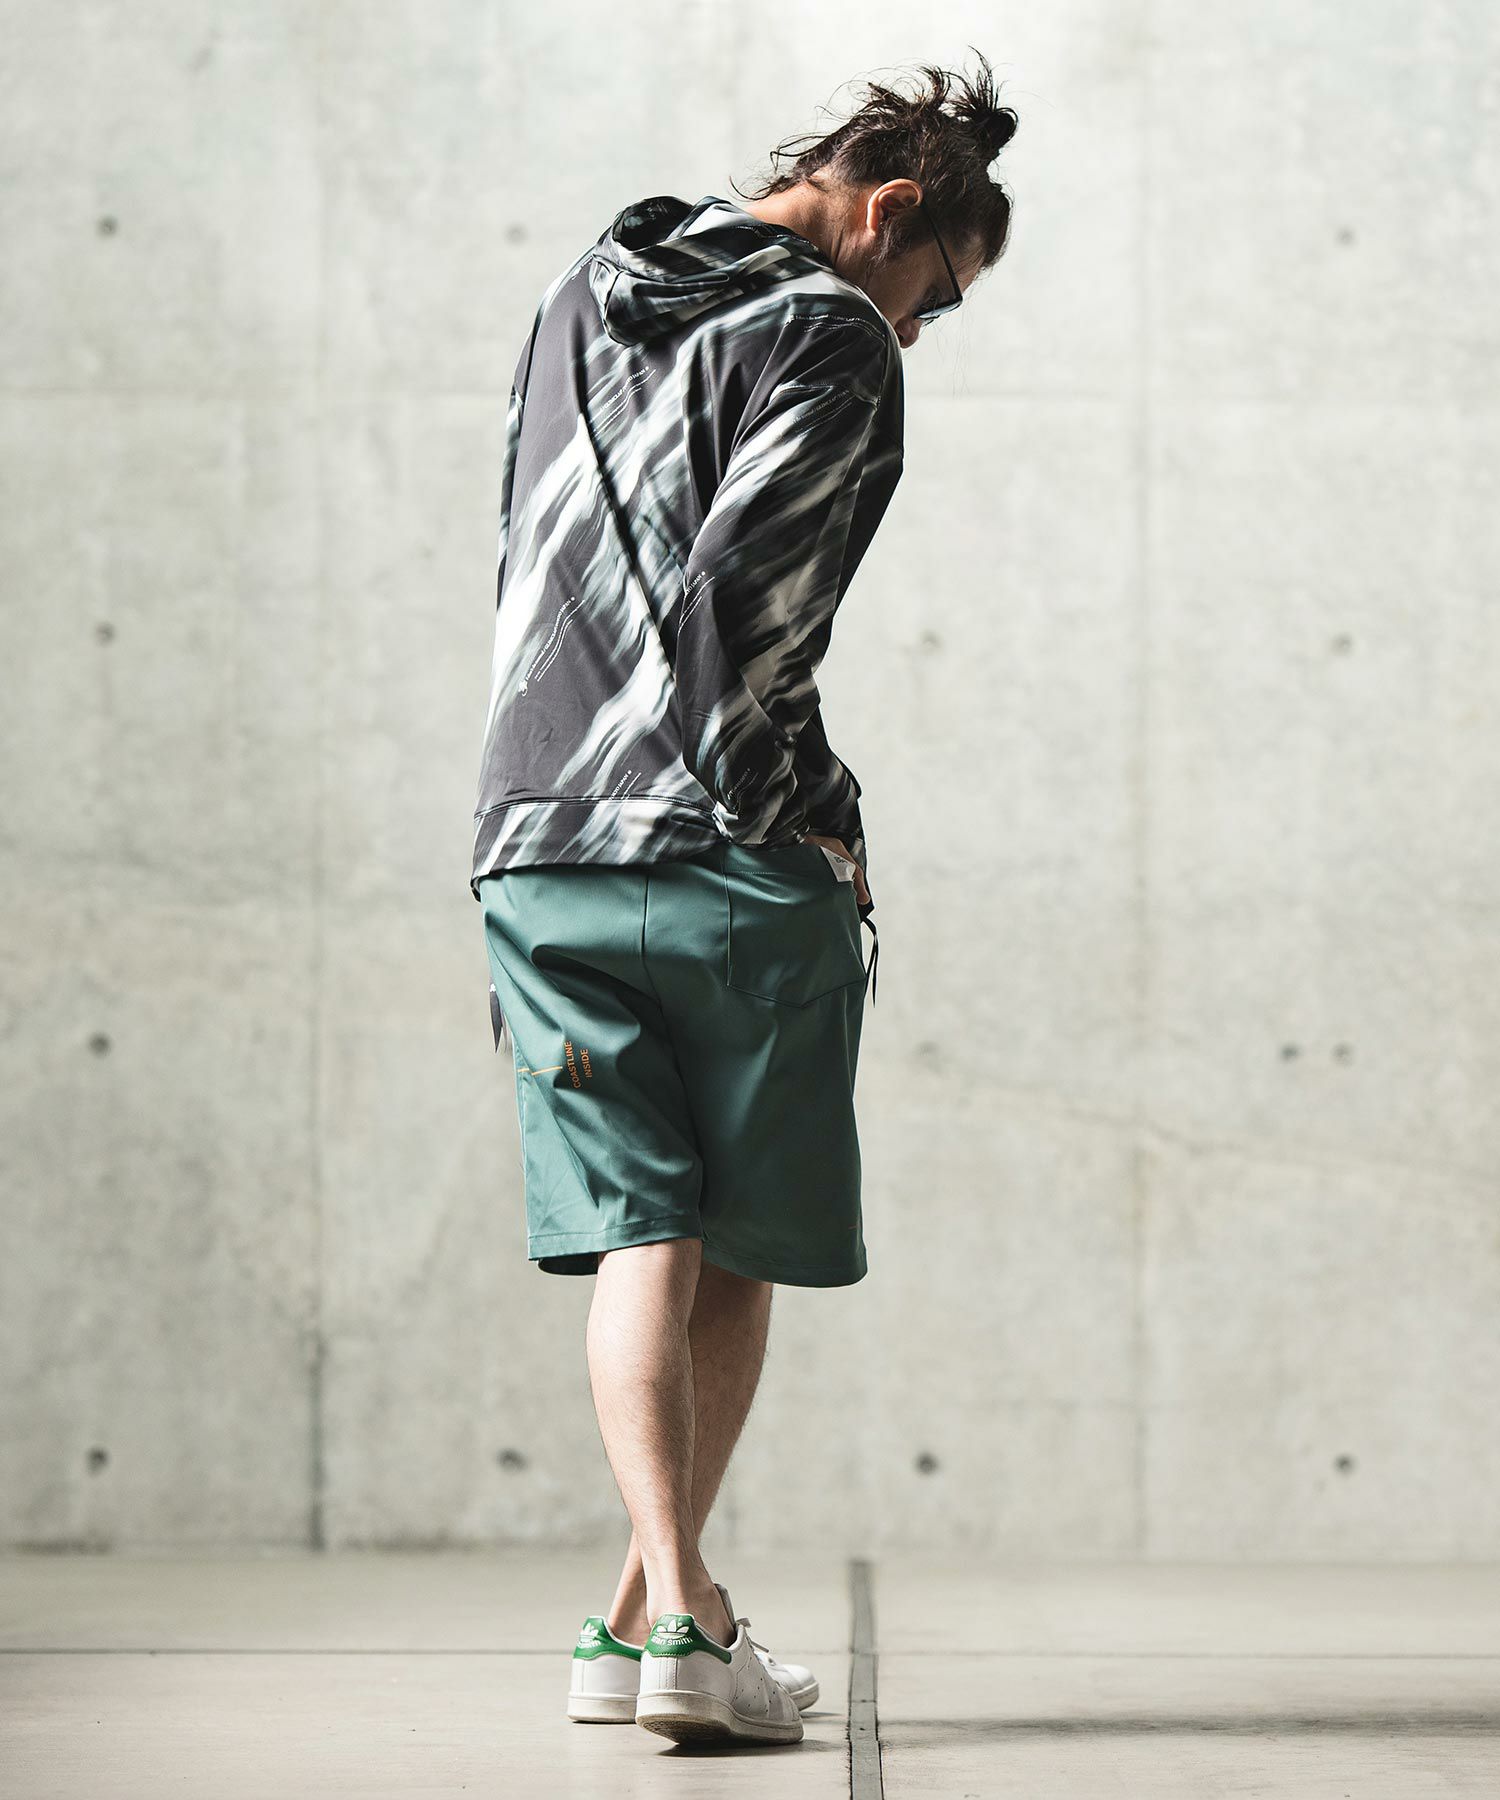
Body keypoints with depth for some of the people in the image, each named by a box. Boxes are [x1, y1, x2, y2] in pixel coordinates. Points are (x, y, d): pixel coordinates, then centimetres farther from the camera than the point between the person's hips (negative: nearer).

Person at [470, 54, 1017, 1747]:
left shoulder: (578, 301, 19)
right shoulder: (828, 338, -6)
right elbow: (746, 590, -18)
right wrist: (784, 813, -7)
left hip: (535, 847, 6)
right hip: (730, 871, -6)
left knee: (638, 1237, 2)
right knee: (736, 1251, 8)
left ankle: (668, 1609, -11)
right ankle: (662, 1615, 10)